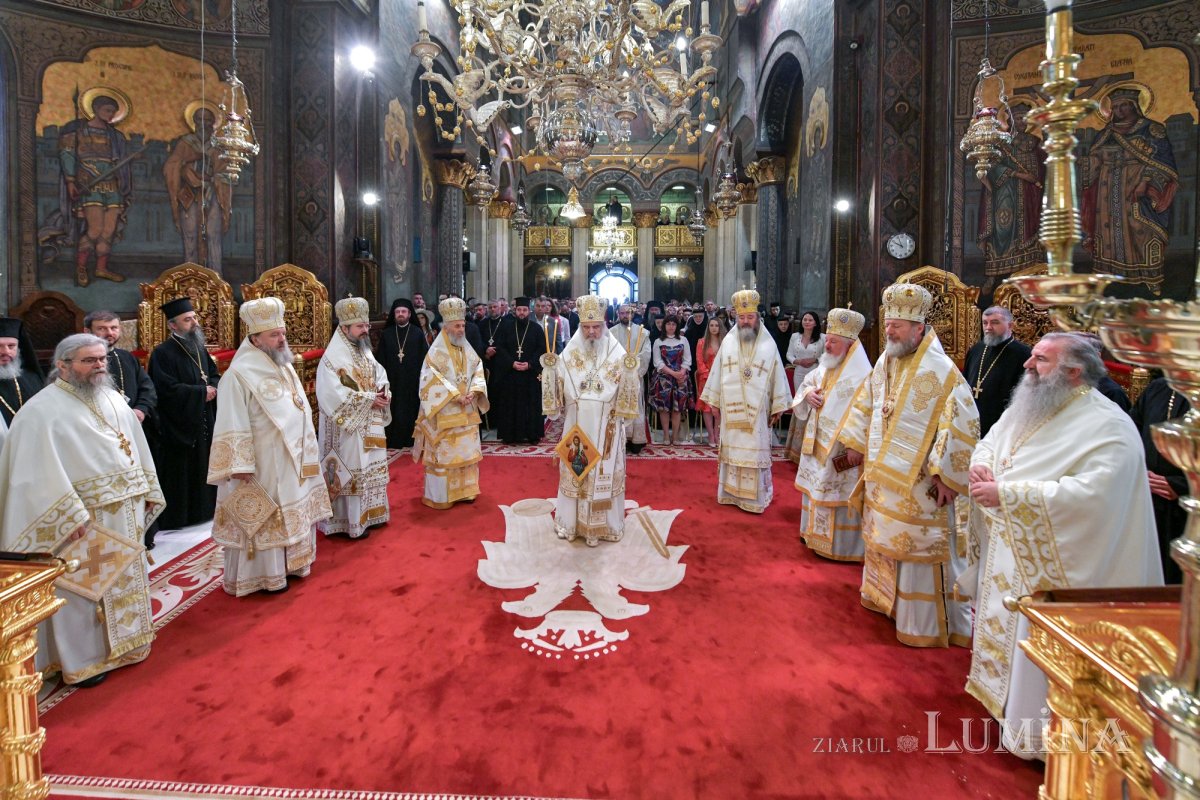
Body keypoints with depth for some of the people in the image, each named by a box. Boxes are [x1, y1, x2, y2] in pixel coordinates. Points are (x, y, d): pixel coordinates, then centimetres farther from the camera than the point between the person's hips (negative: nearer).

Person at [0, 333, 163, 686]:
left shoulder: (114, 401, 8)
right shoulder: (42, 410, -13)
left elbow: (136, 446, 13)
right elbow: (41, 471, -18)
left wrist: (149, 491, 10)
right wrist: (71, 515, -22)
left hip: (125, 511, 7)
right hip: (82, 518, -6)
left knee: (125, 580, 17)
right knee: (85, 587, 5)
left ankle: (123, 642, 33)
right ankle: (84, 660, 20)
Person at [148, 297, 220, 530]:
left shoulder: (199, 349, 12)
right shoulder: (163, 354, -13)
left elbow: (215, 375, 15)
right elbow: (169, 389, -21)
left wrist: (213, 388, -7)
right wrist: (202, 392, -15)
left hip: (203, 425, 7)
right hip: (178, 427, -7)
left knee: (203, 471, 14)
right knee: (180, 475, 0)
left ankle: (202, 512, 26)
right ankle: (175, 519, 11)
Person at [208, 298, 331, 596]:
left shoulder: (285, 367, 7)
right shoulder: (238, 376, -18)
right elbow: (233, 427, -19)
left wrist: (307, 452, 16)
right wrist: (240, 466, -20)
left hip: (293, 460, 8)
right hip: (262, 466, -8)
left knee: (295, 510, 17)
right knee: (263, 519, 4)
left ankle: (293, 562, 33)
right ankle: (264, 575, 17)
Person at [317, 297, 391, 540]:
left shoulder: (365, 352, 9)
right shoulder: (333, 358, -16)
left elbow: (380, 374, 16)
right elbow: (334, 395, -23)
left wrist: (384, 391, -7)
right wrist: (369, 399, -22)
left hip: (370, 425, 8)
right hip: (348, 428, -8)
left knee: (371, 468, 15)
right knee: (351, 471, 0)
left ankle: (369, 514, 28)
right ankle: (352, 522, 11)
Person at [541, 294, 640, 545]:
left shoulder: (617, 354, -4)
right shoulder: (569, 354, 2)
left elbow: (625, 392, -5)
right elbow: (558, 391, 5)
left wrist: (630, 371, -22)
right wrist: (550, 368, -10)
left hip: (606, 428, -2)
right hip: (577, 426, 2)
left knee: (604, 473, 5)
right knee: (575, 471, 11)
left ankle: (603, 523, 20)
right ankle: (572, 521, 26)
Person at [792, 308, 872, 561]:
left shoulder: (861, 375, -19)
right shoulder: (824, 367, 6)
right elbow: (806, 383, 20)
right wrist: (807, 393, -3)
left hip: (841, 450, -8)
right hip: (817, 444, 8)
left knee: (838, 494, 0)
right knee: (816, 488, 19)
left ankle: (840, 544, 14)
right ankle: (816, 531, 35)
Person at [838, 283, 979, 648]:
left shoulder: (940, 370, -18)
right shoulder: (885, 361, 5)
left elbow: (964, 424, -21)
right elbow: (866, 402, 18)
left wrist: (946, 475, -20)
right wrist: (855, 443, 18)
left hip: (917, 483, -7)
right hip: (882, 476, 7)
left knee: (918, 548, 1)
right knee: (884, 537, 20)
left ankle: (927, 625, 15)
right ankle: (886, 595, 40)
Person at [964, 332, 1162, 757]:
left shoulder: (1108, 427, -18)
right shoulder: (1025, 408, 7)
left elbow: (1090, 493, -30)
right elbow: (988, 445, 15)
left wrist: (1007, 494, -29)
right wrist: (981, 467, -10)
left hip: (1050, 568, -8)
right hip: (1004, 557, 8)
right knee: (1003, 628, 20)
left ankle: (1038, 732, 21)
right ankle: (1001, 695, 39)